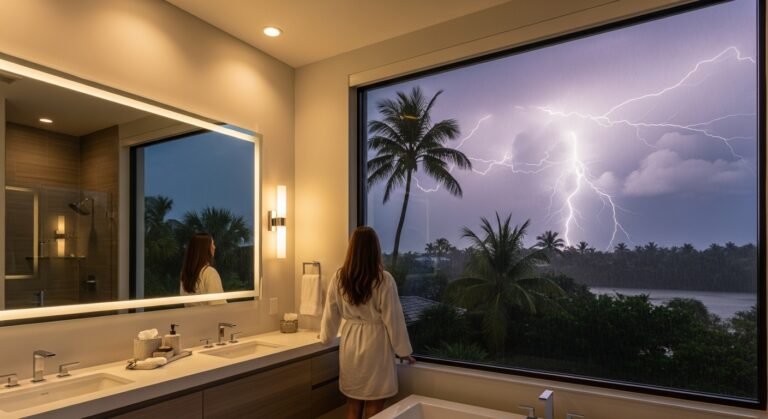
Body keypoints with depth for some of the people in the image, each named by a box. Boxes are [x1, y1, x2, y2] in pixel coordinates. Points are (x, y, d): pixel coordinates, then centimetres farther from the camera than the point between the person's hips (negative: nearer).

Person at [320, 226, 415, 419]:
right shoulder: (383, 279, -15)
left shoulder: (339, 277, -3)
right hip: (375, 344, -4)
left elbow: (331, 313, 6)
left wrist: (325, 337, 25)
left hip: (350, 343, 4)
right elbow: (393, 318, -9)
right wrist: (403, 350, 2)